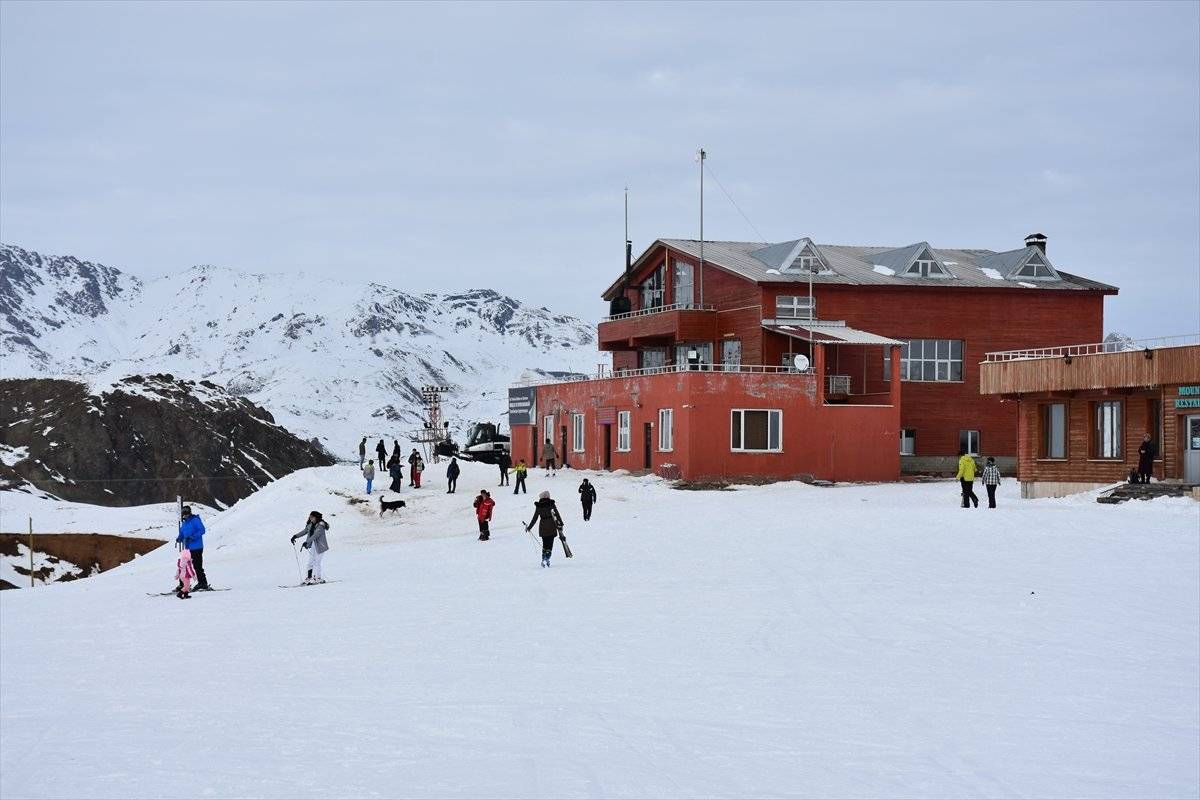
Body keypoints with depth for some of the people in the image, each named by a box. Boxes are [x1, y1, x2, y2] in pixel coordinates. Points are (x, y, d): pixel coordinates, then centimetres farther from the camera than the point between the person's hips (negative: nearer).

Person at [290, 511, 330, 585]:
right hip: (312, 546, 7)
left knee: (317, 562, -6)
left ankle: (318, 578, 3)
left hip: (319, 546, -7)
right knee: (310, 562, 5)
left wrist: (306, 542, -34)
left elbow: (315, 535, -27)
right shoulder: (310, 525, 8)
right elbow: (304, 531, 17)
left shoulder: (321, 526, -17)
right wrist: (295, 536, 6)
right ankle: (309, 577, 10)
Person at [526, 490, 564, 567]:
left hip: (543, 527, 2)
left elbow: (534, 518, 5)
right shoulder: (551, 504, -2)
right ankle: (547, 559, -9)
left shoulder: (538, 506, 2)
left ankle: (544, 559, 3)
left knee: (545, 544, 14)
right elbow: (557, 514, -6)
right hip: (552, 526, -2)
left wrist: (529, 527, 15)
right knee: (550, 544, 4)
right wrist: (560, 524, 3)